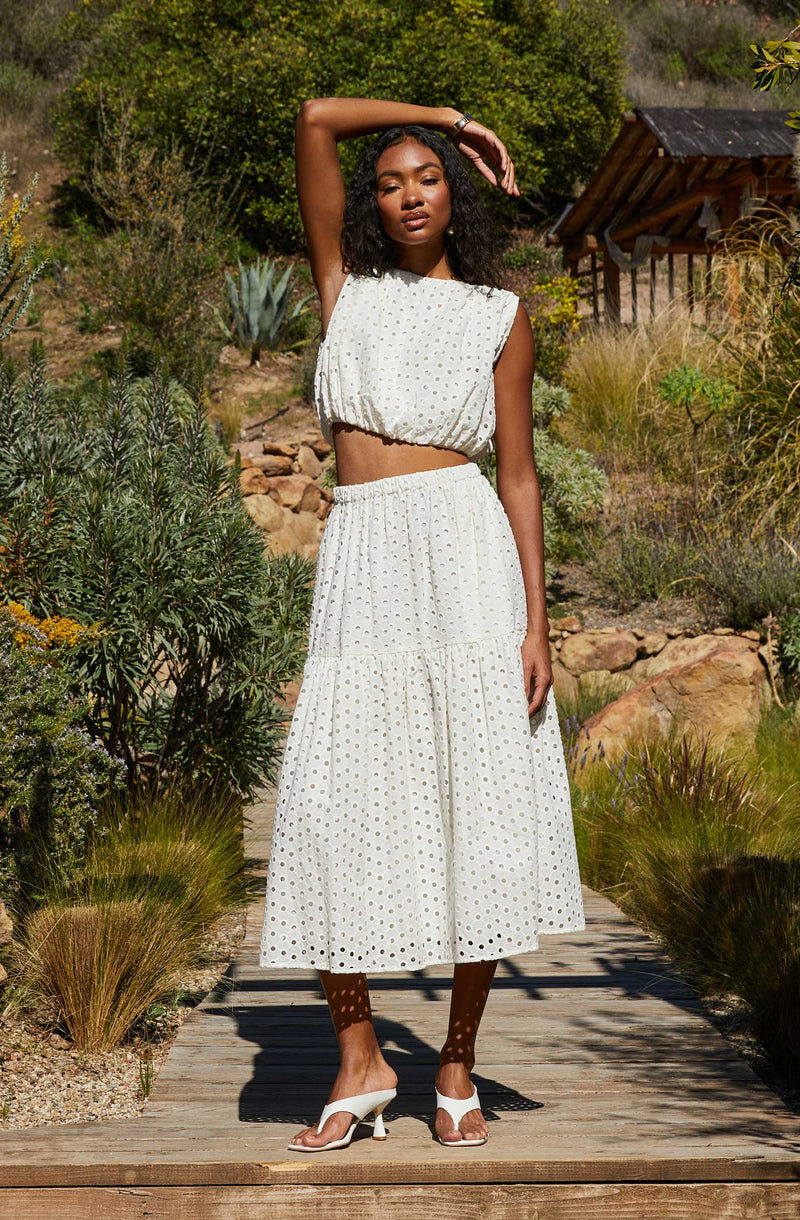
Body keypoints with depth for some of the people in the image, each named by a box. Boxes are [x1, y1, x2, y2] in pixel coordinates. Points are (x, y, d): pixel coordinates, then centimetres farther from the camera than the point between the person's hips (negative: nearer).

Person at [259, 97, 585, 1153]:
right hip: (360, 561, 2)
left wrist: (536, 624, -3)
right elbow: (316, 119, 12)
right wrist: (444, 113, 20)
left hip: (465, 552, -2)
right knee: (336, 810, -5)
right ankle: (360, 1061, 9)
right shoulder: (347, 287, 17)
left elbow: (520, 476, 6)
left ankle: (458, 1067, 9)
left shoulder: (499, 316, 11)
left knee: (480, 809, -4)